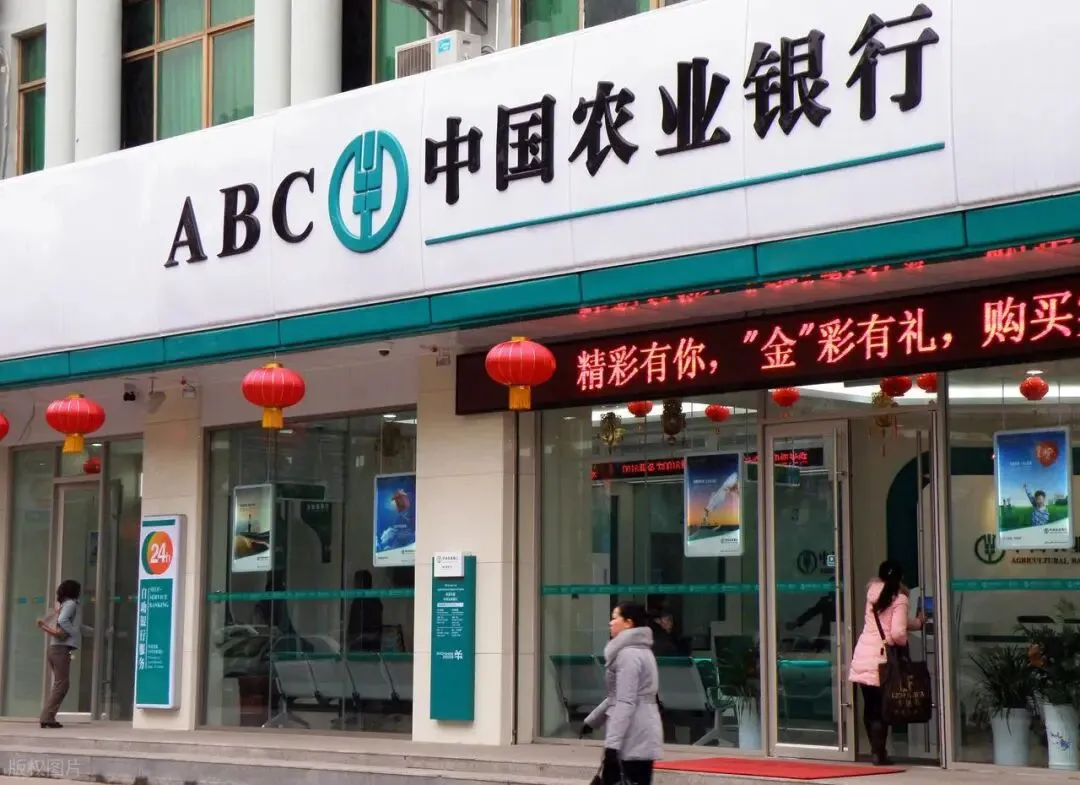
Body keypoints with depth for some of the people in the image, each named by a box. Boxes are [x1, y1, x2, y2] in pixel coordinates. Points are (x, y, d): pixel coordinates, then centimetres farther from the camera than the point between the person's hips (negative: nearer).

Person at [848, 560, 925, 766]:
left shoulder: (873, 591, 12)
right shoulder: (900, 599, -5)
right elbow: (897, 632, -16)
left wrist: (917, 622, 34)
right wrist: (904, 642, 5)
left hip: (862, 655, 5)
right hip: (880, 658, -5)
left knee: (869, 707, 11)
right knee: (880, 709, 0)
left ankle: (876, 749, 18)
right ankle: (879, 753, 0)